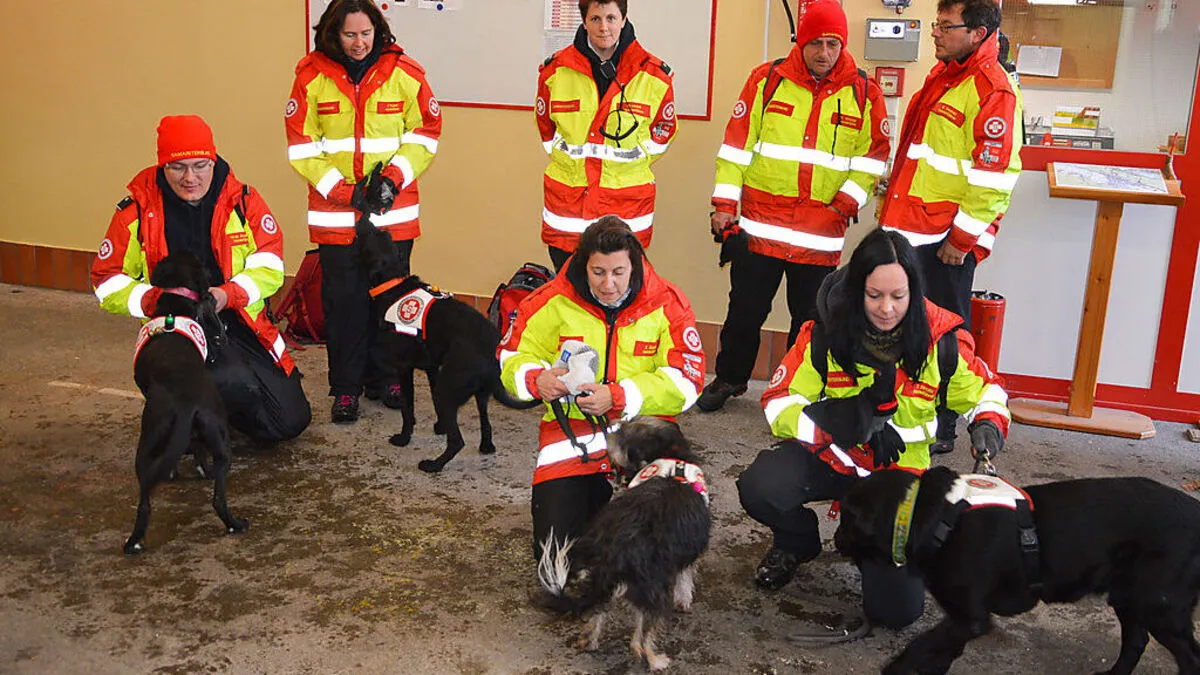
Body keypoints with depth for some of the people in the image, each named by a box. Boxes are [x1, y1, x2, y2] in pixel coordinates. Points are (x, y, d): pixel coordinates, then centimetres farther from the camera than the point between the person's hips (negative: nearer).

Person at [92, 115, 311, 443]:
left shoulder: (243, 200, -3)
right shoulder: (137, 210, -5)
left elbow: (270, 266, -5)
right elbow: (108, 281, 0)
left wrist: (228, 294, -24)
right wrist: (154, 300, -20)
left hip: (242, 323, 3)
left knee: (291, 421, 0)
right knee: (237, 381, -34)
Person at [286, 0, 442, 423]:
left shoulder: (404, 73, -2)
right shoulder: (312, 77, -2)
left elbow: (425, 134, 3)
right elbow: (301, 145, -1)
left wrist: (395, 175, -11)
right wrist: (340, 189, -11)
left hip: (395, 210, 1)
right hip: (334, 211, -1)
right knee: (343, 298, 3)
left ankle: (383, 379, 24)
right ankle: (345, 388, 13)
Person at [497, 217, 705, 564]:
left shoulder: (666, 304, -6)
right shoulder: (554, 301, -4)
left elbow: (685, 381, -9)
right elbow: (512, 356, 6)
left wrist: (619, 398, -22)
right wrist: (536, 380, -18)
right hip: (572, 430, 1)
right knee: (555, 552, -7)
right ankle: (596, 495, 26)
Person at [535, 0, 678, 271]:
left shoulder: (653, 75, -2)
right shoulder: (555, 70, 1)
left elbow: (664, 130, 13)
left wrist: (630, 163, 8)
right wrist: (570, 160, 13)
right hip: (566, 196, 1)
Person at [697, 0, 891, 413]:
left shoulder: (865, 93, 2)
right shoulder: (767, 80, 0)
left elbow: (874, 155, 7)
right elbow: (736, 143, 2)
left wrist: (847, 202, -5)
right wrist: (725, 202, -1)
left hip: (821, 235, 1)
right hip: (759, 226, 0)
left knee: (810, 318, 10)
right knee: (745, 309, 10)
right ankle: (729, 378, 29)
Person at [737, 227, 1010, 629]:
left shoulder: (941, 339, -10)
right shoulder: (826, 333, -13)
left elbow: (983, 388, 8)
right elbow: (778, 402, -12)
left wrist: (989, 423, -15)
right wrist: (834, 420, -28)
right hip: (829, 458, 0)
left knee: (897, 609, -12)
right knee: (759, 487, -32)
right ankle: (796, 544, 7)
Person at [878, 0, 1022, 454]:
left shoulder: (994, 91, -16)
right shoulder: (943, 75, 14)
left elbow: (994, 177, -18)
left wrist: (963, 238, -16)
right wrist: (893, 202, 23)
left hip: (947, 240, -9)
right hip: (911, 227, 9)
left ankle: (940, 431, 14)